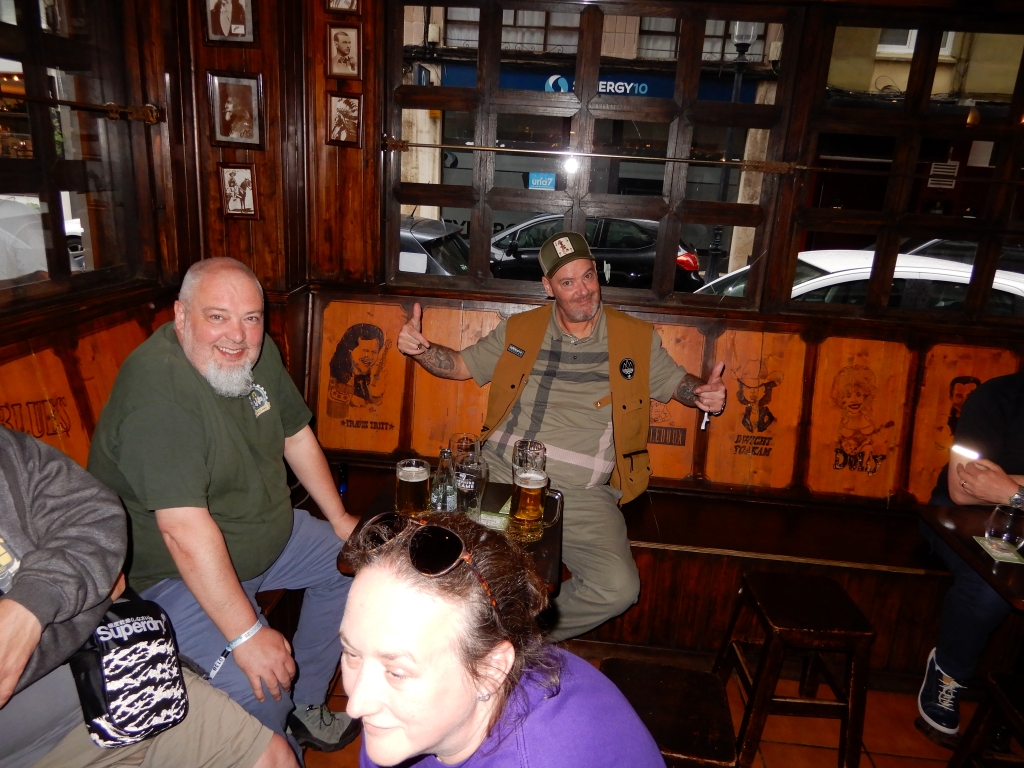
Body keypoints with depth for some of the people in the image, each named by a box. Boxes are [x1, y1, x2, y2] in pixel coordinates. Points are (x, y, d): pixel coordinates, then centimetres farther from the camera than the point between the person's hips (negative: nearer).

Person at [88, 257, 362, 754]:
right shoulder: (158, 385, -30)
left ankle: (306, 706, 25)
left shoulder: (257, 353, -5)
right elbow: (185, 530, -34)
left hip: (269, 534, 9)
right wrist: (247, 635, -31)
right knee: (255, 689, -25)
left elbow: (296, 435, 9)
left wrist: (338, 517, 11)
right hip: (174, 570, -8)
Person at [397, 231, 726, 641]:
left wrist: (703, 392, -4)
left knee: (618, 588, -20)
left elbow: (674, 381, 19)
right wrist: (419, 348, 1)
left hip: (581, 494, 0)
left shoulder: (638, 339, 8)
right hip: (499, 474, 1)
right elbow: (462, 364, 20)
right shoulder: (518, 331, 12)